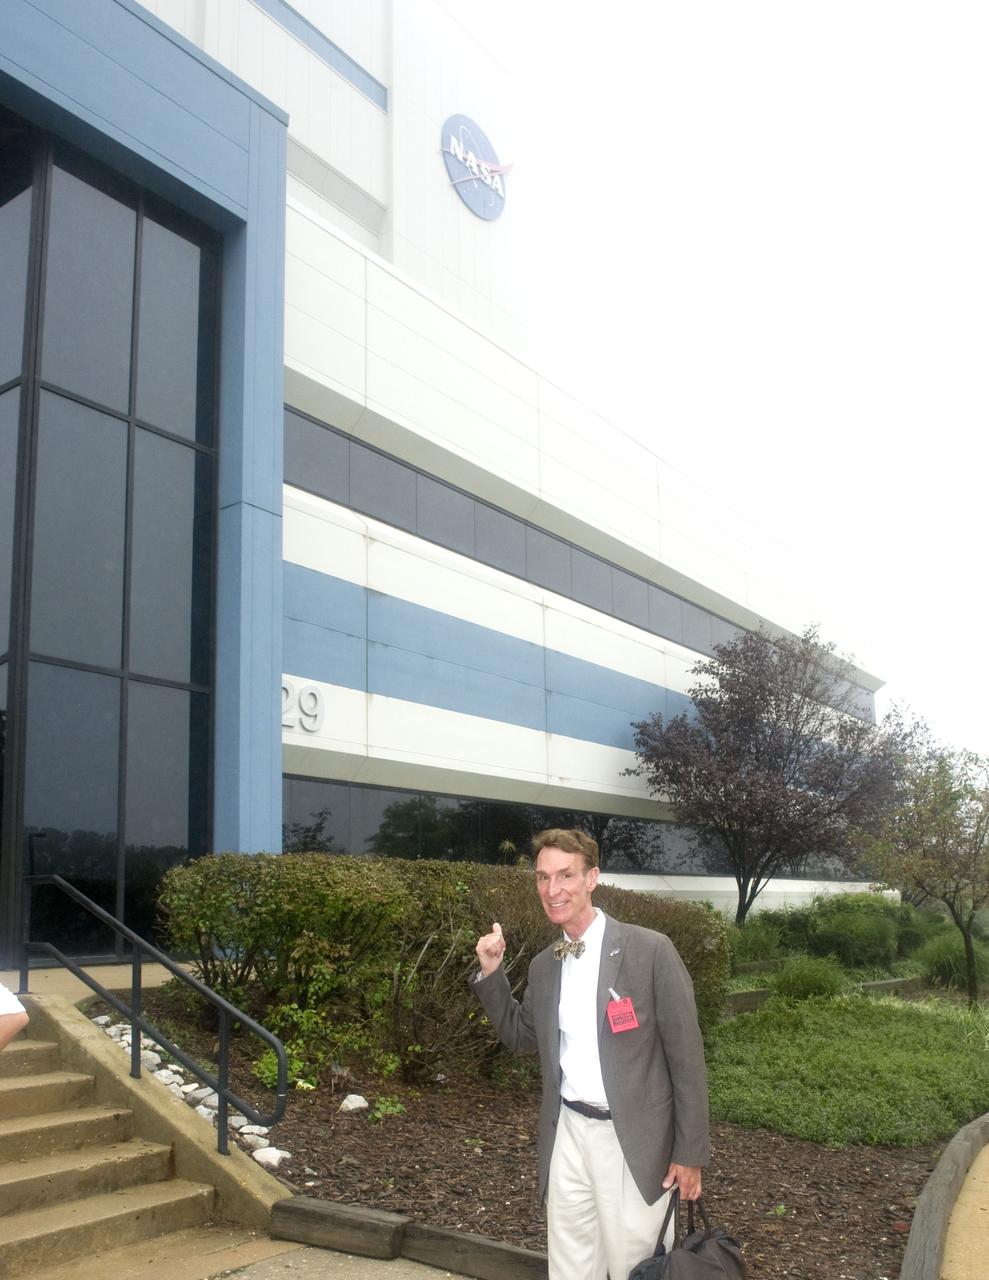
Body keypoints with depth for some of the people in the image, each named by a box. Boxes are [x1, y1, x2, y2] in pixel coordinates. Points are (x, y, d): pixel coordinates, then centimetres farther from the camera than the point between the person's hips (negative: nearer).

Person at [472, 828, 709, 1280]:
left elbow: (686, 1056, -10)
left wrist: (690, 1152, -9)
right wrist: (490, 974, 4)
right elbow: (523, 1038, 17)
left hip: (632, 1140, -5)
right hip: (567, 1135, 5)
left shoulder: (650, 951, -12)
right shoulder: (543, 965, 6)